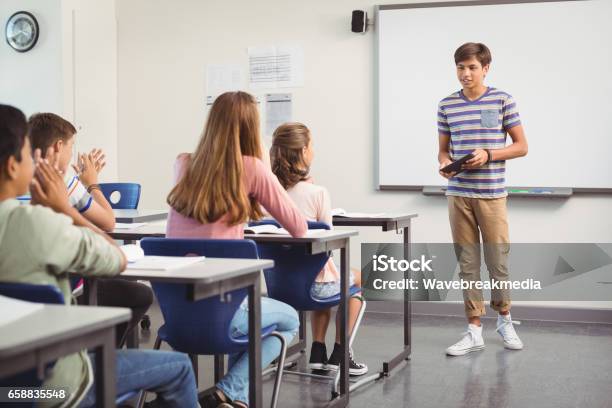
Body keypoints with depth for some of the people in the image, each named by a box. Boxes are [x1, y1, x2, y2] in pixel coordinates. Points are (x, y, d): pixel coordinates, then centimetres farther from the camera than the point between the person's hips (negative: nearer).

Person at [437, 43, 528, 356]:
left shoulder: (503, 101, 0)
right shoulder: (447, 106, 7)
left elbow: (521, 147, 1)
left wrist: (488, 155, -13)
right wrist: (445, 163, -9)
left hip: (492, 194, -2)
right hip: (458, 195, 2)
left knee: (498, 261, 2)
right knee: (467, 263, 5)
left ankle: (504, 319, 27)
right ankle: (474, 331, 12)